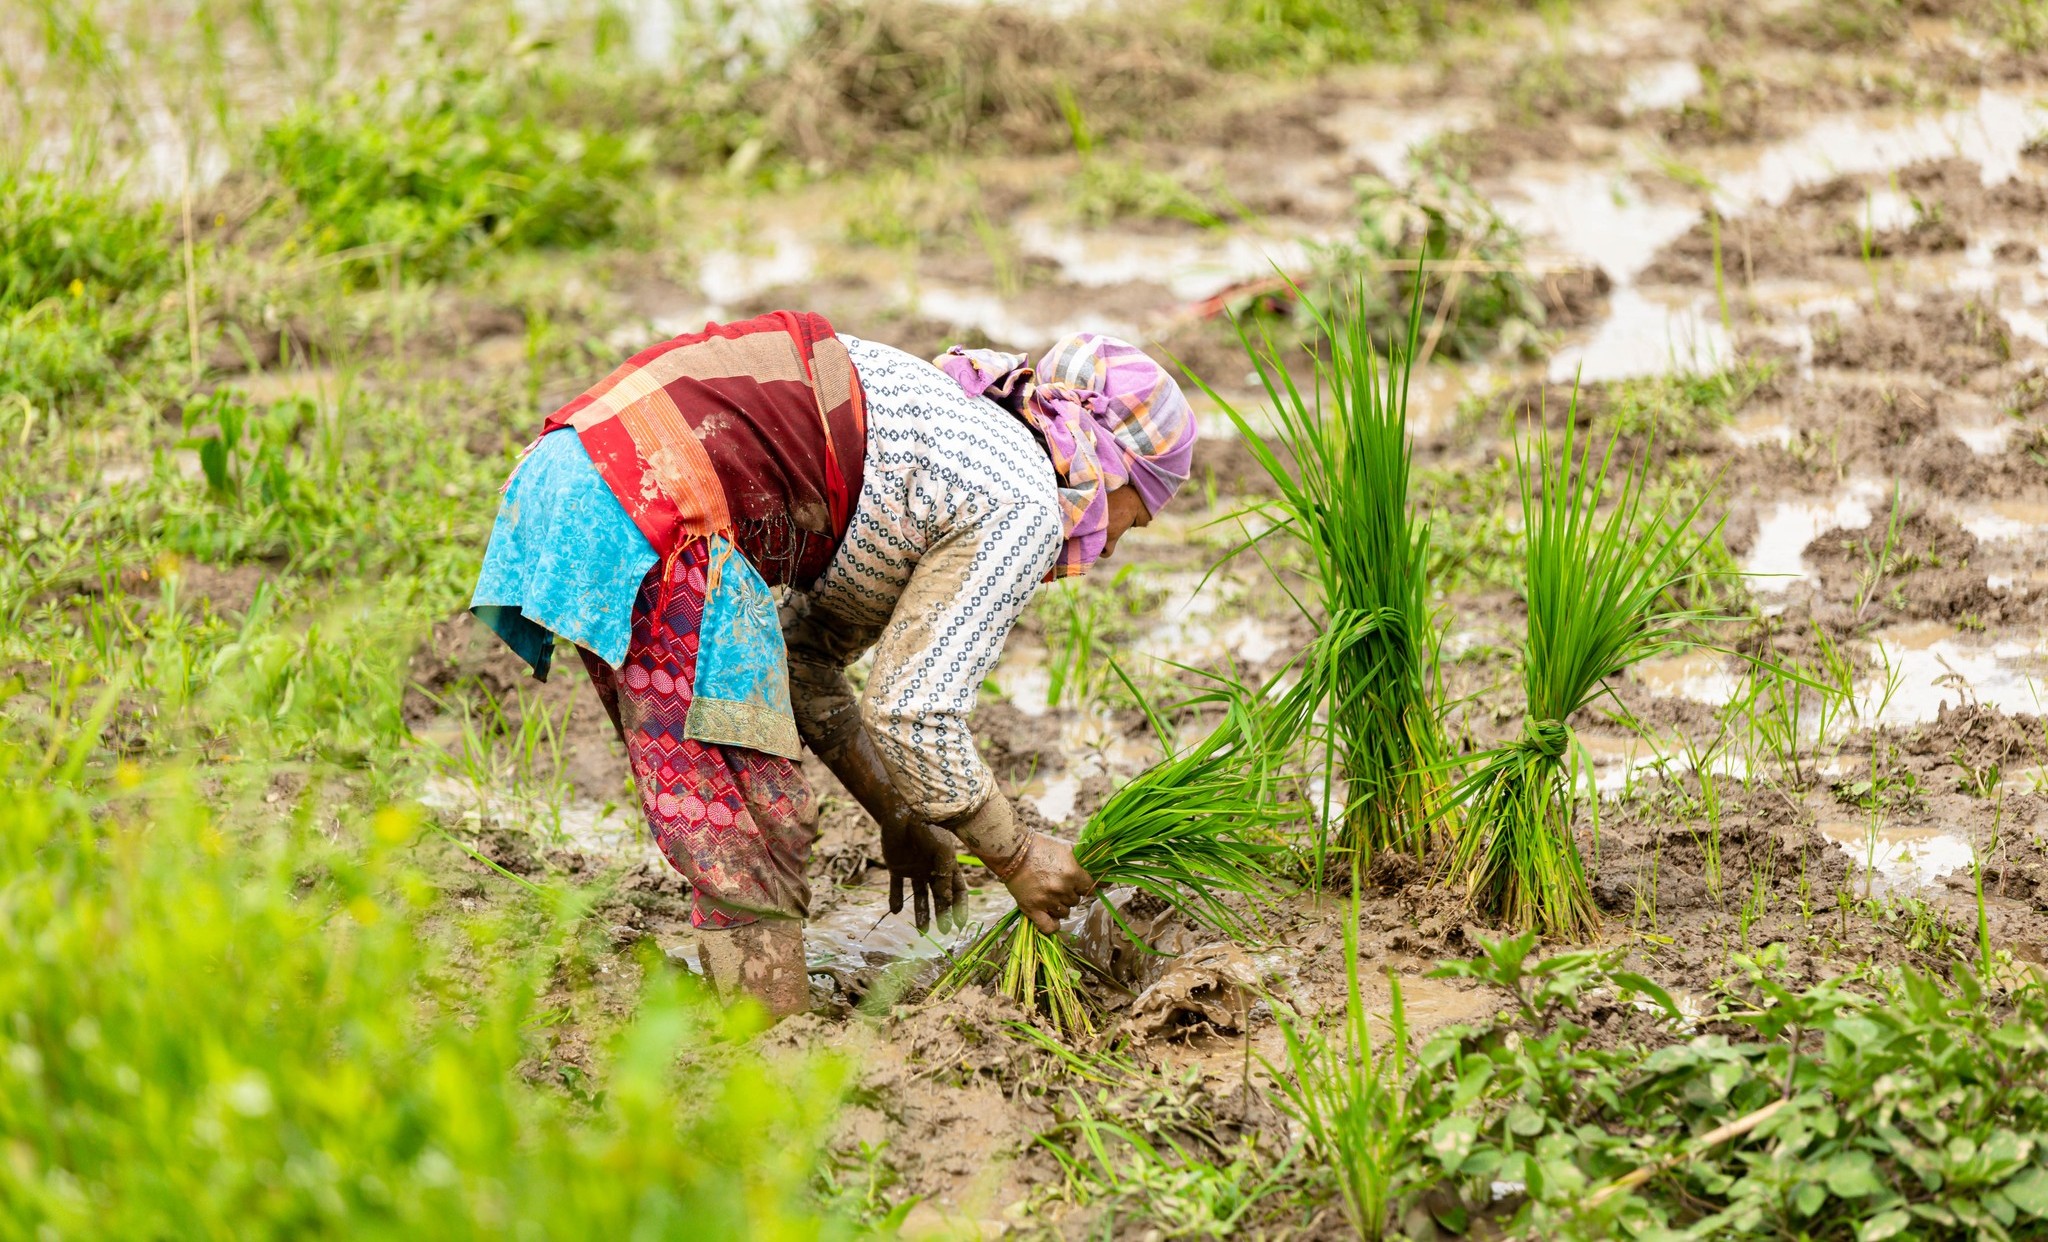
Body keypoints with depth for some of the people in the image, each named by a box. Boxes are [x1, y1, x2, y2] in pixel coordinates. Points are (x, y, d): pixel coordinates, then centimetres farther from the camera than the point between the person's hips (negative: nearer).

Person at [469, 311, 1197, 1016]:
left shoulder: (950, 426, 27)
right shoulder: (1023, 510, 1)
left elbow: (806, 662, 29)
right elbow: (912, 714, -4)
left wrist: (899, 816, 34)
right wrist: (1016, 861, 9)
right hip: (661, 515, -10)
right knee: (753, 827, 1)